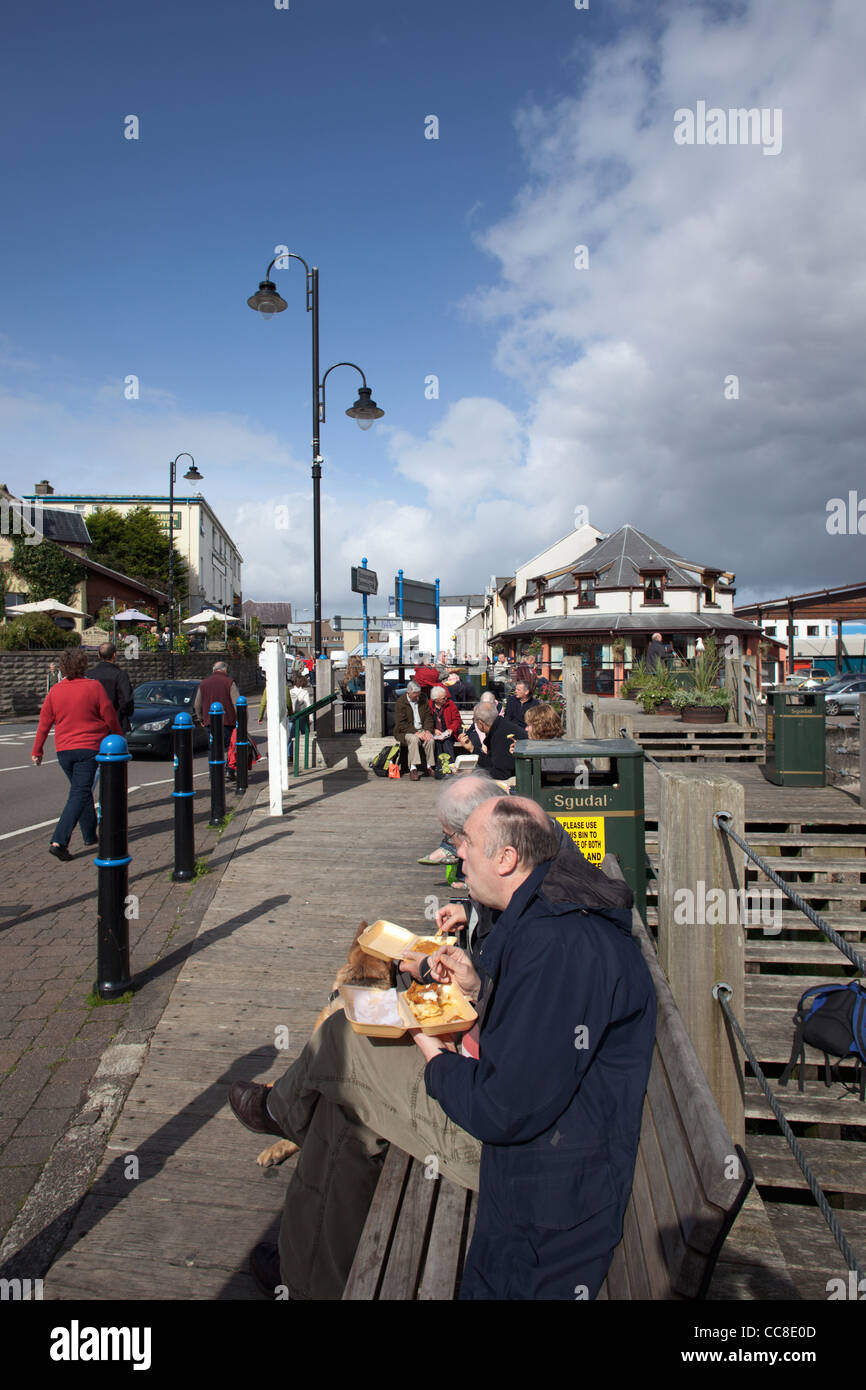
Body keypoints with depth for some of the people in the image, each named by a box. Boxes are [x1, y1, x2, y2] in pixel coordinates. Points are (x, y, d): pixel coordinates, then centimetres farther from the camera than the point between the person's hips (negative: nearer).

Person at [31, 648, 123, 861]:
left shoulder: (54, 691, 3)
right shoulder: (94, 687, -8)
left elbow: (44, 722, 6)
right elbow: (110, 717, -4)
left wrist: (37, 751, 15)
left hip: (63, 749, 5)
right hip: (88, 747, -5)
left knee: (80, 790, 19)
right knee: (80, 794, -6)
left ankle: (90, 836, 26)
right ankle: (59, 841, -17)